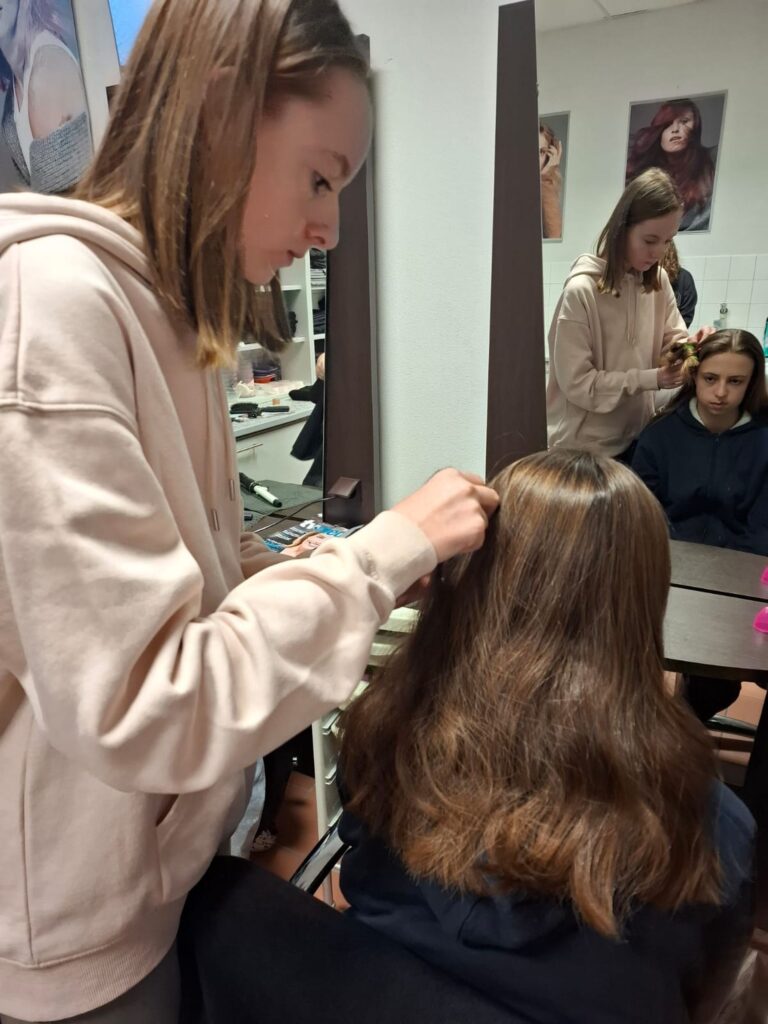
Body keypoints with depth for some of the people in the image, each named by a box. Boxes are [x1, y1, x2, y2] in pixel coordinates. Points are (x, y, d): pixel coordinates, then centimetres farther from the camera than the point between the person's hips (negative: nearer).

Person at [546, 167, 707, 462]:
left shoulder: (658, 280, 1)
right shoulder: (581, 291, -20)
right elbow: (576, 383, -20)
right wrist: (651, 379, -21)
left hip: (637, 436, 6)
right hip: (585, 446, -6)